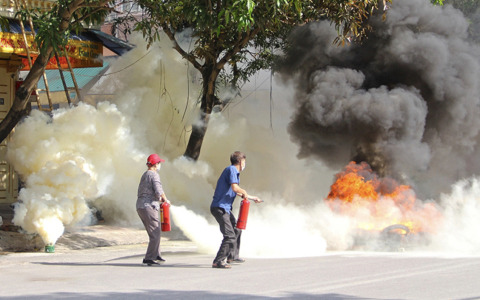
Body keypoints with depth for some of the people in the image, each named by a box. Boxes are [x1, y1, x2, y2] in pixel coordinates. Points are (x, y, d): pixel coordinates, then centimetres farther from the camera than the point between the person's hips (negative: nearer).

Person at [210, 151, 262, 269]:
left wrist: (251, 197, 39)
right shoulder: (231, 169, -12)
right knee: (230, 236, -16)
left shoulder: (234, 171, 19)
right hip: (220, 208, -11)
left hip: (225, 208, 11)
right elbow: (235, 187, -25)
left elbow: (235, 191, 32)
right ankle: (218, 261, -13)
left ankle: (232, 256, 33)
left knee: (237, 229, 24)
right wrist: (244, 192, -6)